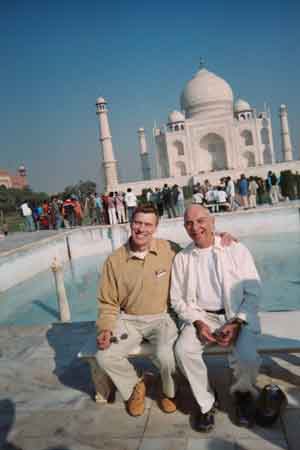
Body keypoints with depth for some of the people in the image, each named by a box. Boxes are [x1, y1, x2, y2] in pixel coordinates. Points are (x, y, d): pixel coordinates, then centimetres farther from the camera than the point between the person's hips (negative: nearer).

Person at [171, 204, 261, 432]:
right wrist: (198, 323, -9)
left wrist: (236, 323, -14)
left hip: (238, 315, -2)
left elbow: (253, 291, -2)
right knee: (183, 350, -24)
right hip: (201, 317, 2)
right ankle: (206, 403, 1)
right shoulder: (181, 258, 6)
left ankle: (243, 392, 11)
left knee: (247, 356, -26)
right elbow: (177, 299, 6)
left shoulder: (236, 249, -1)